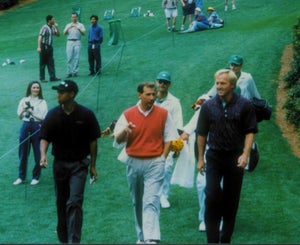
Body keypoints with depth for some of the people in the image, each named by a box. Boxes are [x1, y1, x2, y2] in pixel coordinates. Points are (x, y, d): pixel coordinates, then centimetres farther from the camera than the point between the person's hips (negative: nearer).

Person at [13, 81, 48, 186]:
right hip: (25, 127, 2)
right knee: (23, 153, 8)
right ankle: (21, 177, 19)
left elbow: (43, 117, -6)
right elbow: (19, 116, 6)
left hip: (37, 128, -2)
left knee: (38, 153, 3)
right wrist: (23, 110, -13)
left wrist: (32, 112, -13)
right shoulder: (24, 100, 7)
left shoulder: (42, 102, 0)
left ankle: (36, 177, 16)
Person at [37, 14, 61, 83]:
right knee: (43, 63, 0)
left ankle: (52, 77, 10)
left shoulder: (53, 27, 7)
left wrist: (57, 27, -1)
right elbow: (40, 37, -18)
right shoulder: (44, 27, -15)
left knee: (51, 63, 7)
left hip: (49, 46, 7)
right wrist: (39, 47, -24)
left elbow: (58, 35, 15)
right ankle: (42, 78, 6)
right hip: (44, 46, -7)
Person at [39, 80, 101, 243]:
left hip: (79, 164, -3)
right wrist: (43, 154, -23)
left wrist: (93, 166, 0)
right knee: (61, 203, 13)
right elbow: (44, 138, -3)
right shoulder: (53, 115, -3)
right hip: (59, 163, 3)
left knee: (74, 202, -14)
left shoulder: (86, 115, -8)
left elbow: (92, 141, -1)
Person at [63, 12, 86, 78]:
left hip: (77, 42, -1)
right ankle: (69, 72, -6)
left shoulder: (80, 25, 12)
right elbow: (64, 33, 5)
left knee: (76, 58, -6)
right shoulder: (68, 25, 18)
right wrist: (69, 28, -13)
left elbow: (83, 33, -2)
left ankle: (75, 72, -3)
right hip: (69, 42, 1)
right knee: (69, 58, -6)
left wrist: (78, 28, -18)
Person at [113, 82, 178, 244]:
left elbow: (169, 138, 7)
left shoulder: (163, 114, -1)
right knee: (137, 202, 12)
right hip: (134, 163, 3)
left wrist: (162, 158, -3)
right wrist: (125, 131, -23)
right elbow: (118, 141, -2)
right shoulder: (128, 114, 0)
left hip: (155, 163, -3)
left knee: (151, 201, -14)